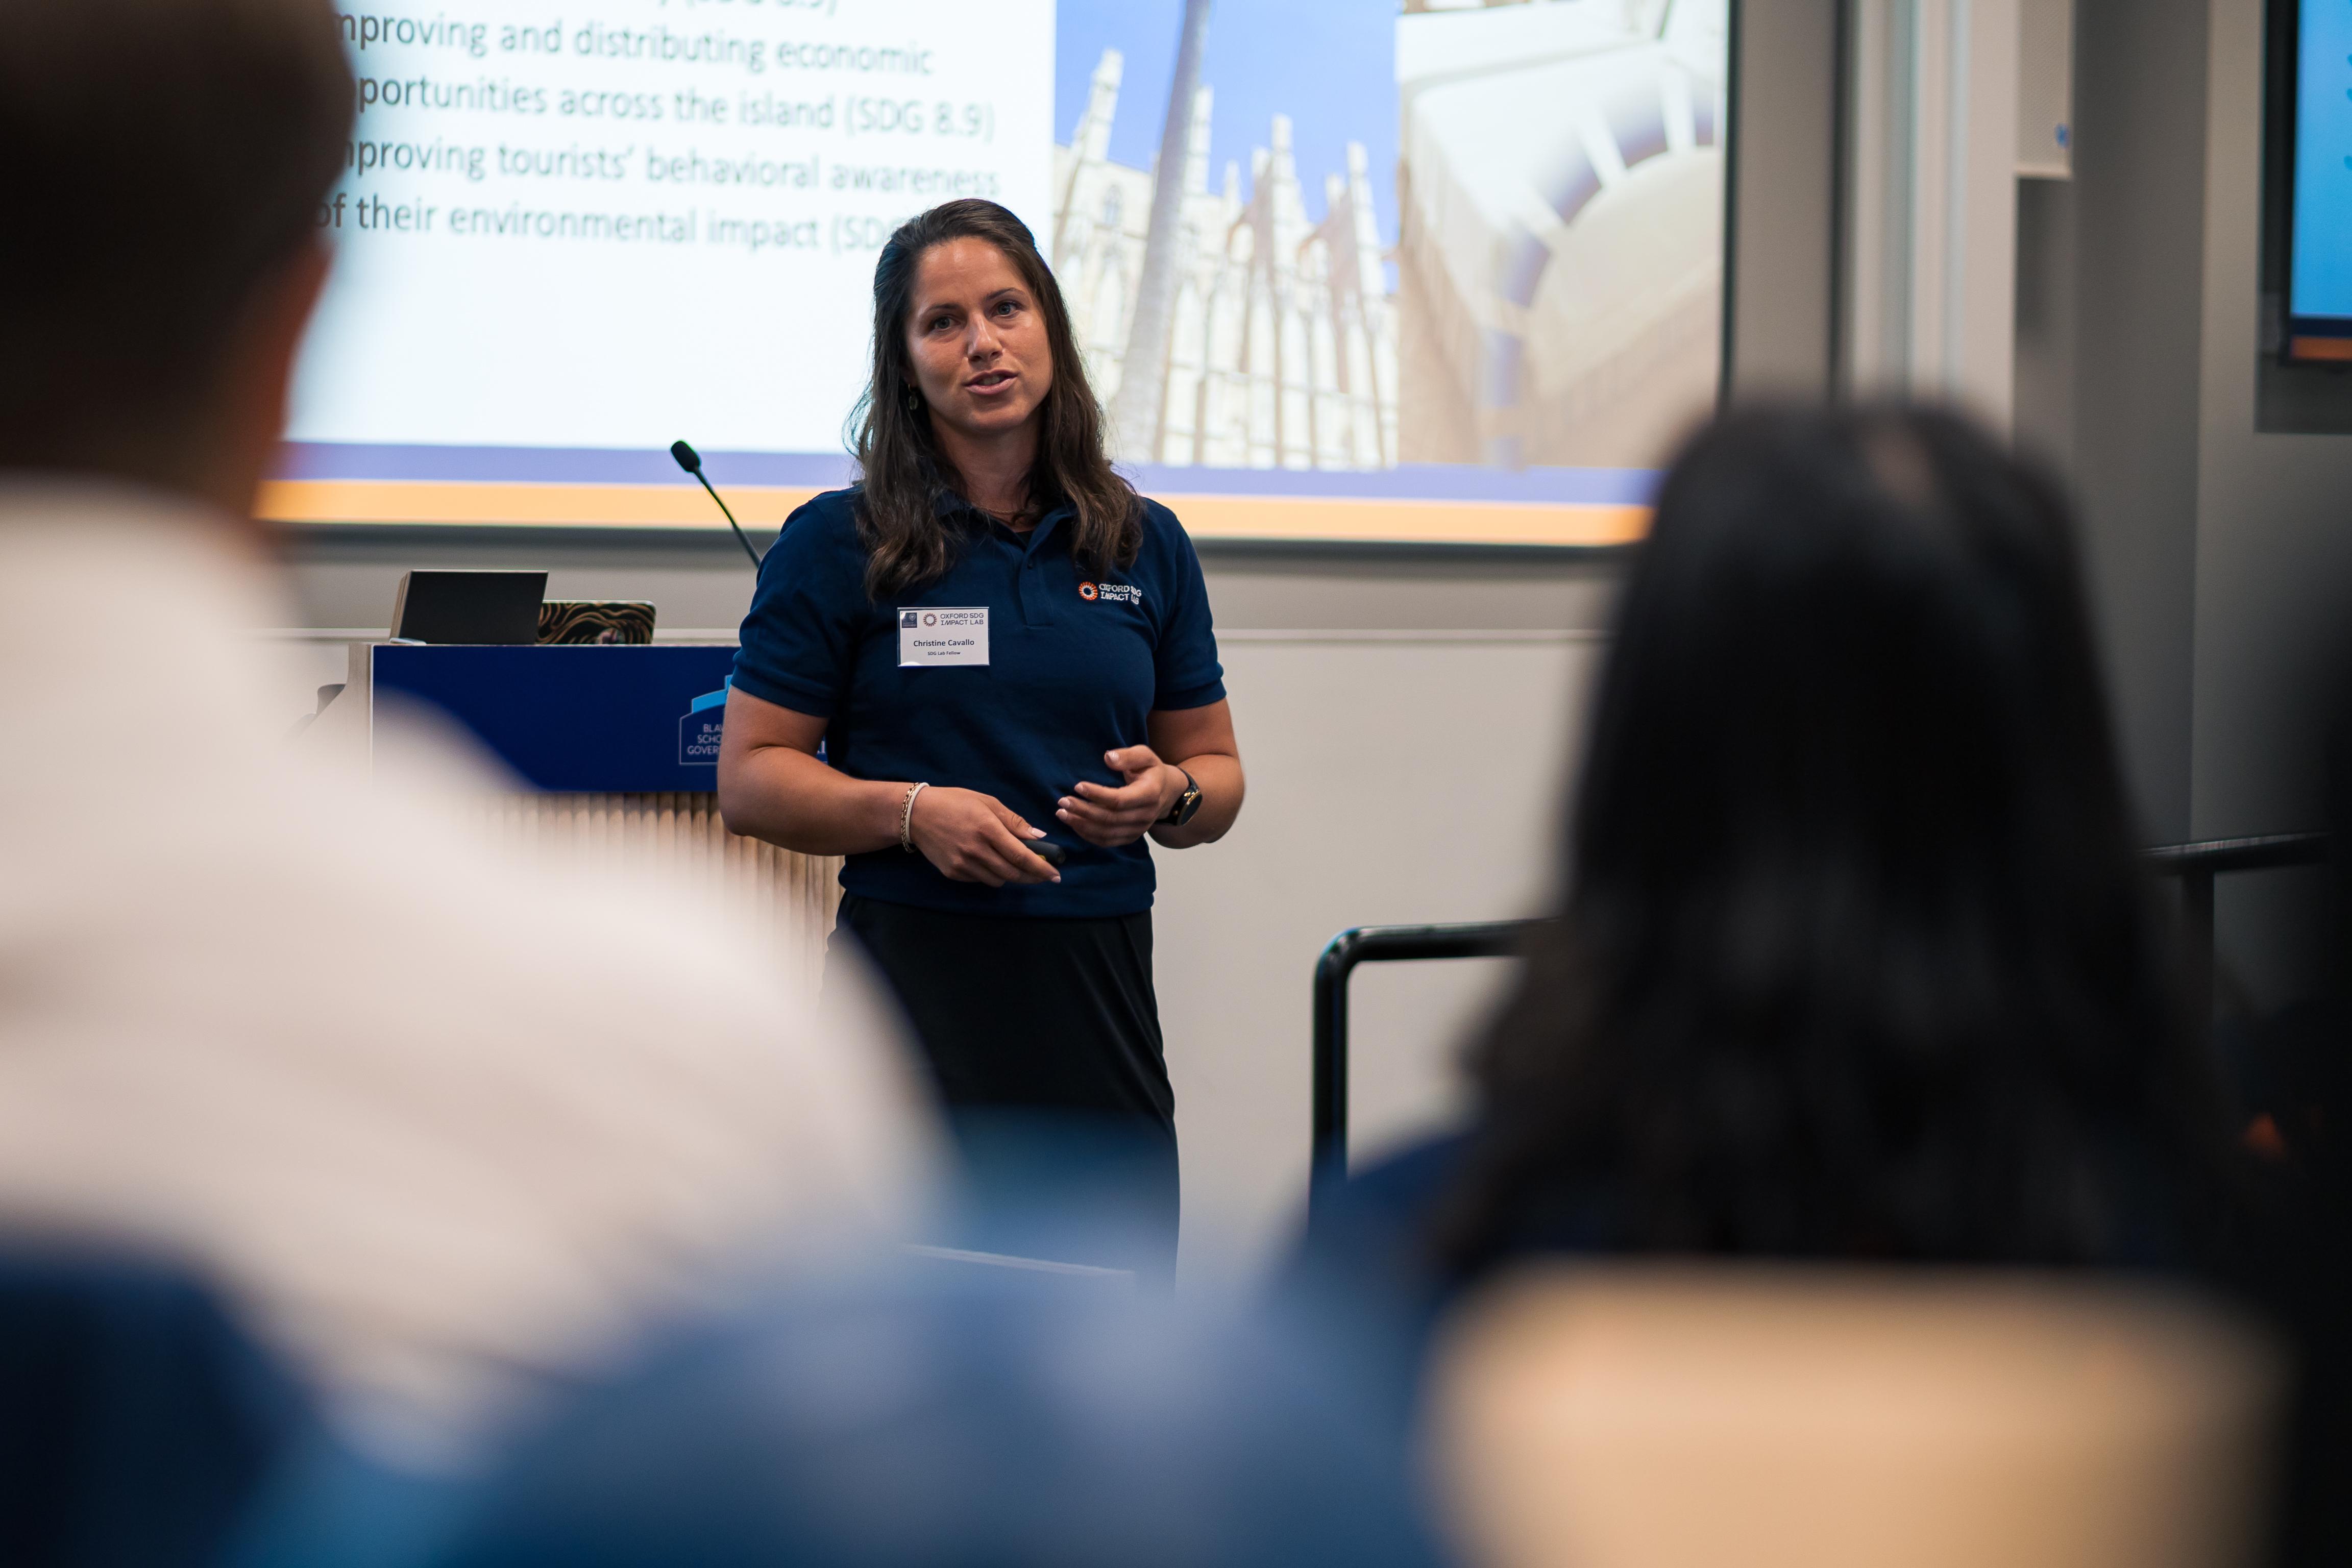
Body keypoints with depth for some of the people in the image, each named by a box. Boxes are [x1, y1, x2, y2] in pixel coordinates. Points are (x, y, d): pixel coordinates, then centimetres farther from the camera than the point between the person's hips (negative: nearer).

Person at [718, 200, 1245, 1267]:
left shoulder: (1145, 547, 11)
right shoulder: (837, 545, 0)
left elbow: (1217, 772, 16)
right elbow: (751, 780, -1)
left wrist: (1166, 796, -7)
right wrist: (913, 810, -16)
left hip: (1099, 981, 4)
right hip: (916, 975, -3)